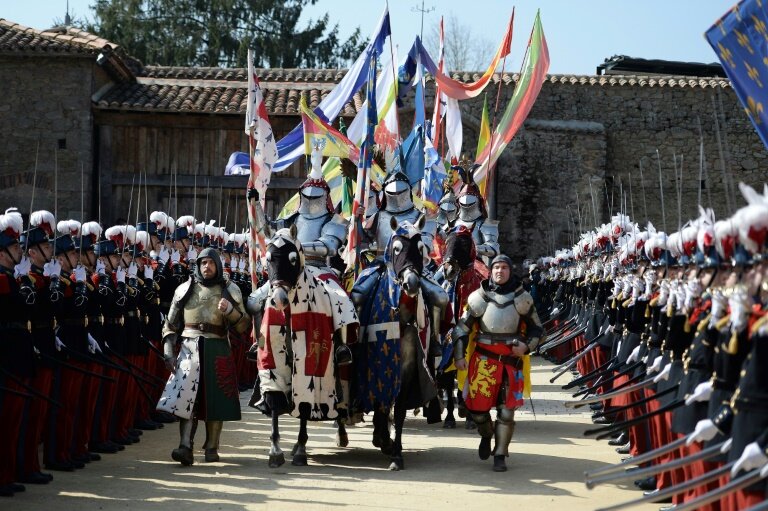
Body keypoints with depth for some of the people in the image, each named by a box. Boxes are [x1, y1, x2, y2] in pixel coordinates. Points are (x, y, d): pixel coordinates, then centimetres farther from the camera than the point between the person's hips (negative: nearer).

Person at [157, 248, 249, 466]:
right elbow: (171, 324, 11)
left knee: (215, 399, 3)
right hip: (190, 348, 0)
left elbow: (243, 325, 5)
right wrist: (168, 352, 0)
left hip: (217, 350, 0)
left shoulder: (229, 290, 9)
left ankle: (211, 448, 14)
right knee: (187, 395, -12)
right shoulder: (185, 289, 9)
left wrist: (230, 310, -14)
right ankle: (186, 447, -19)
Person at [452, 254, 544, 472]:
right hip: (483, 359, 0)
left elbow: (536, 328, 13)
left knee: (507, 410, -2)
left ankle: (500, 455, 9)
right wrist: (459, 356, -2)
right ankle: (486, 435, 32)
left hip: (511, 360, 0)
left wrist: (526, 346, -5)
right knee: (477, 406, 0)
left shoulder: (522, 298, 4)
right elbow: (462, 327, 6)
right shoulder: (479, 297, 2)